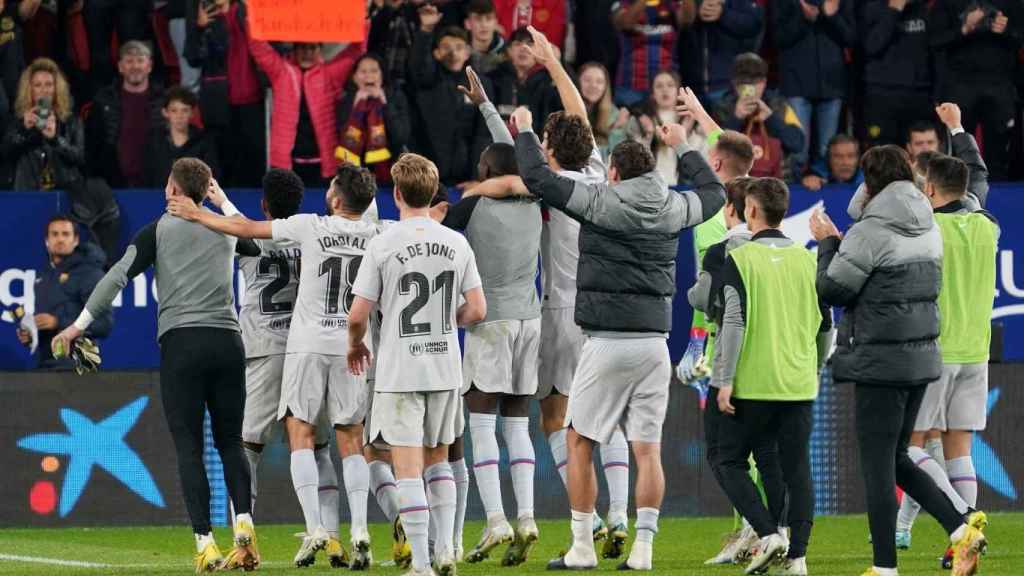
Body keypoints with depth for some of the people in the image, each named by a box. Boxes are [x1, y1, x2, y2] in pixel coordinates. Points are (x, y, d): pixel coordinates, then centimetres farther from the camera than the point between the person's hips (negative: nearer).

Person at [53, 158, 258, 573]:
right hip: (227, 340, 3)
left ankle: (205, 543, -11)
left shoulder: (159, 230, 4)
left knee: (189, 448, -2)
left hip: (180, 341, -3)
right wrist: (220, 198, 50)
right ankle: (243, 522, -11)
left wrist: (80, 325, -1)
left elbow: (118, 276, -3)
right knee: (230, 441, 10)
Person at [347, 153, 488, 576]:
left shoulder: (383, 246, -10)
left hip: (400, 371, -4)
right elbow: (476, 310, 2)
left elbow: (358, 315, -9)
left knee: (407, 468, -2)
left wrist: (355, 345, 13)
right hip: (445, 369, 4)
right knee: (437, 460, 19)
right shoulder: (456, 244, 1)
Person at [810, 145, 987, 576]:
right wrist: (840, 244, 18)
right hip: (921, 359, 8)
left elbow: (832, 289, -11)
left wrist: (827, 244, 6)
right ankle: (962, 528, 6)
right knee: (896, 460, 19)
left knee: (877, 466, 0)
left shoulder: (871, 233, -15)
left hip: (881, 362, -8)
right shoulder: (928, 229, 10)